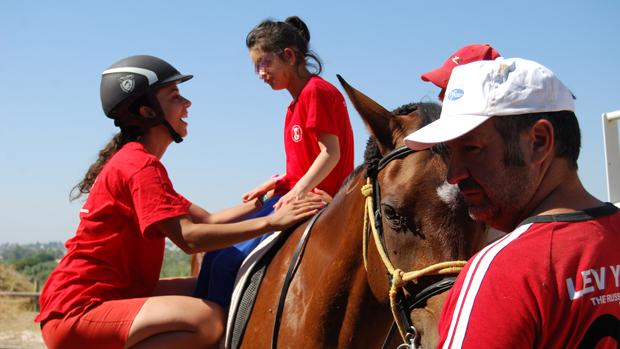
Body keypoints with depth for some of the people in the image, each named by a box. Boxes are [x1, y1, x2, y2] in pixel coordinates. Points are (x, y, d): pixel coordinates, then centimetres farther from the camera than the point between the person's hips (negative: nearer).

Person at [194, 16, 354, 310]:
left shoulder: (316, 91, -10)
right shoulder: (298, 103, 19)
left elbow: (331, 153, -18)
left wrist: (298, 192, -26)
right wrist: (273, 185, 7)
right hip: (294, 196, 10)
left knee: (227, 262, -19)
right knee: (216, 254, 3)